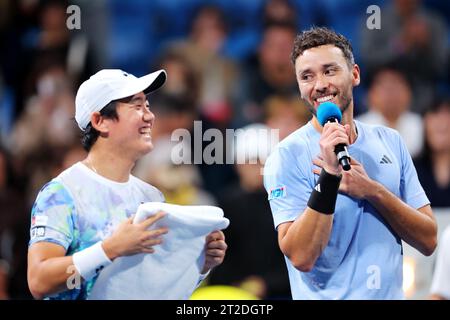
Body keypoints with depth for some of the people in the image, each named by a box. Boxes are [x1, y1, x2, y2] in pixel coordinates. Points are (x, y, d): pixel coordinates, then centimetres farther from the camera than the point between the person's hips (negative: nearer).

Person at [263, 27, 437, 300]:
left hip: (392, 294, 4)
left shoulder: (390, 142, 2)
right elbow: (301, 257, -21)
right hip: (327, 296, -4)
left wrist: (372, 191, -15)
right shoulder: (287, 156, -11)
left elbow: (428, 241, -3)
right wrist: (328, 177, -28)